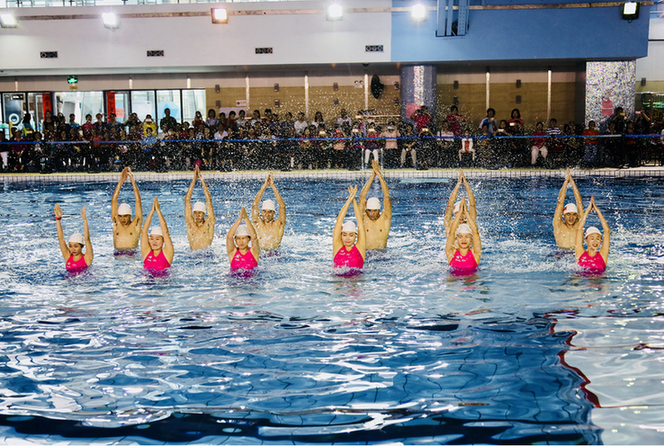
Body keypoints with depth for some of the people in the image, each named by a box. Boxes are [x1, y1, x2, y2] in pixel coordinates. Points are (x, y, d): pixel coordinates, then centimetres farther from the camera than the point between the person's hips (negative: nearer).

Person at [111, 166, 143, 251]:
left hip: (133, 253, -3)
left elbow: (138, 201, 3)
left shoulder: (135, 224, 7)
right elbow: (114, 200, 10)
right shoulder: (116, 224, 13)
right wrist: (121, 181, 8)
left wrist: (132, 180, 3)